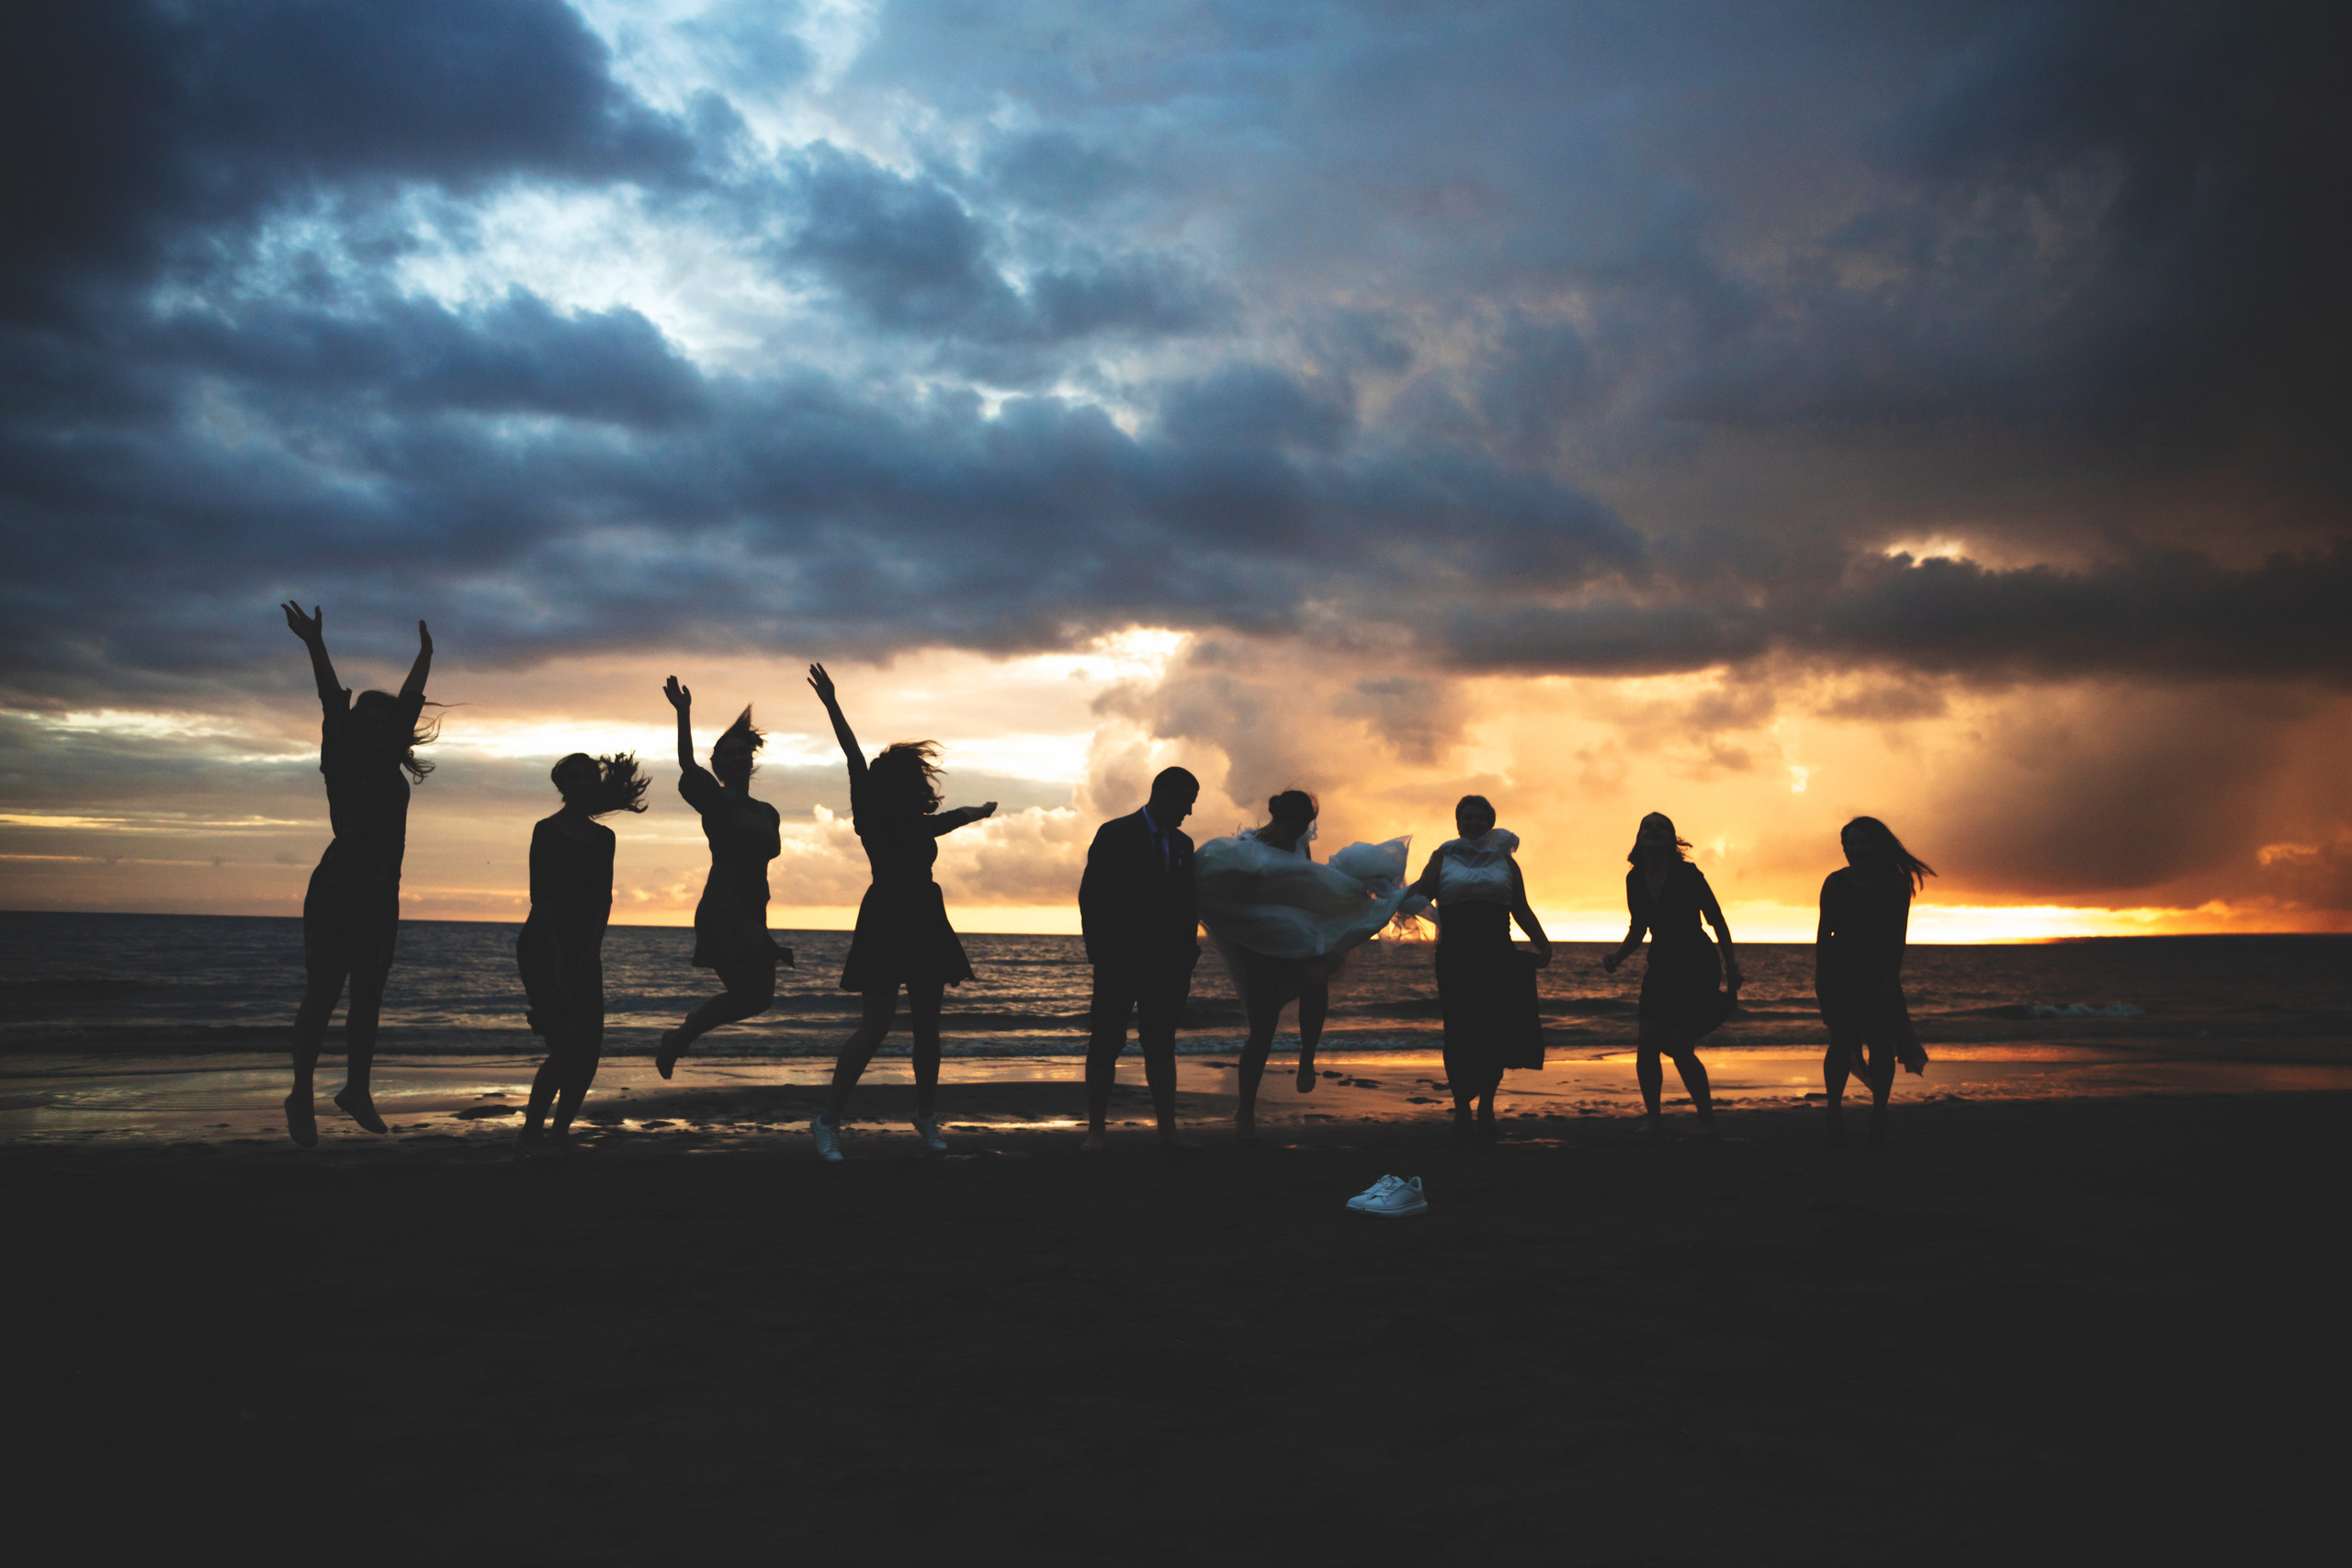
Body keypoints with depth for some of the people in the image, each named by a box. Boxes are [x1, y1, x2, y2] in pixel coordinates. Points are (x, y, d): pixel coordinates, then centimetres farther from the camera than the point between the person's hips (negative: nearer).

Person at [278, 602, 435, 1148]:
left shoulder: (390, 766, 12)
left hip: (381, 898, 5)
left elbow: (410, 703, 12)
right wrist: (316, 646, -17)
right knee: (322, 995, -4)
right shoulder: (340, 761, 0)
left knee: (368, 998, 10)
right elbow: (332, 704, -9)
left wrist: (425, 655, 13)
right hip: (335, 893, -5)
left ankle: (356, 1090, 19)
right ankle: (302, 1094, 5)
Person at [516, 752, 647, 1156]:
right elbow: (541, 897, -11)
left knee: (589, 1050, 0)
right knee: (567, 1044, -14)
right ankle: (532, 1132, -1)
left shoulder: (603, 837, 11)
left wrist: (591, 953, -5)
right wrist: (558, 958, -17)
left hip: (584, 950, 6)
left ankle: (560, 1132, 12)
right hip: (542, 948, -6)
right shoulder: (547, 831, -5)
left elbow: (603, 898, 8)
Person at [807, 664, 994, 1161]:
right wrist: (832, 705, -13)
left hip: (925, 925, 7)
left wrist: (978, 812, 57)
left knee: (927, 1023, 9)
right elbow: (854, 760, -8)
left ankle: (926, 1115, 24)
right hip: (885, 923, -6)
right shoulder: (874, 819, -2)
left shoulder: (922, 825, 15)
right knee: (878, 1021, -13)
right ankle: (829, 1119, -7)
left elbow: (956, 815, 37)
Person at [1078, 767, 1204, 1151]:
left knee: (1161, 1046, 7)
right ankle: (1095, 1131, 5)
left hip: (1166, 962, 5)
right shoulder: (1115, 835, -2)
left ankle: (1168, 1130, 11)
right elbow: (1090, 896, -4)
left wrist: (1186, 954, 8)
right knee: (1105, 1045, 0)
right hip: (1119, 961, -5)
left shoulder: (1182, 844, 14)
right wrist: (1098, 950, -9)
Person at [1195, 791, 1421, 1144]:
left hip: (1299, 937, 4)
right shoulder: (1247, 847, -8)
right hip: (1260, 942, -4)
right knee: (1263, 1029, -6)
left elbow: (1314, 885, 28)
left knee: (1316, 981, -31)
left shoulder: (1299, 843, 12)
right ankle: (1246, 1111, 9)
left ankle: (1306, 1059, -9)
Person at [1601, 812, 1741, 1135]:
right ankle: (1651, 1118, 7)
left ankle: (1707, 1118, 6)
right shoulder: (1635, 879, 2)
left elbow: (1717, 921, -5)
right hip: (1661, 967, 5)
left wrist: (1731, 966, -7)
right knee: (1647, 1045, -8)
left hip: (1697, 967, -5)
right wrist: (1617, 956, -1)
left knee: (1679, 1046, -13)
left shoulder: (1687, 874, -12)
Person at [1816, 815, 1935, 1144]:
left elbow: (1899, 935, -1)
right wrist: (1821, 978, -5)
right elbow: (1824, 933, 1)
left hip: (1880, 976, 1)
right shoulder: (1836, 882, 0)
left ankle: (1879, 1116, 8)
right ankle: (1835, 1113, -2)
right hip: (1842, 975, -1)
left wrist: (1891, 977, -10)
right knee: (1841, 1043, -9)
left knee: (1882, 1044, -2)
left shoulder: (1896, 883, 1)